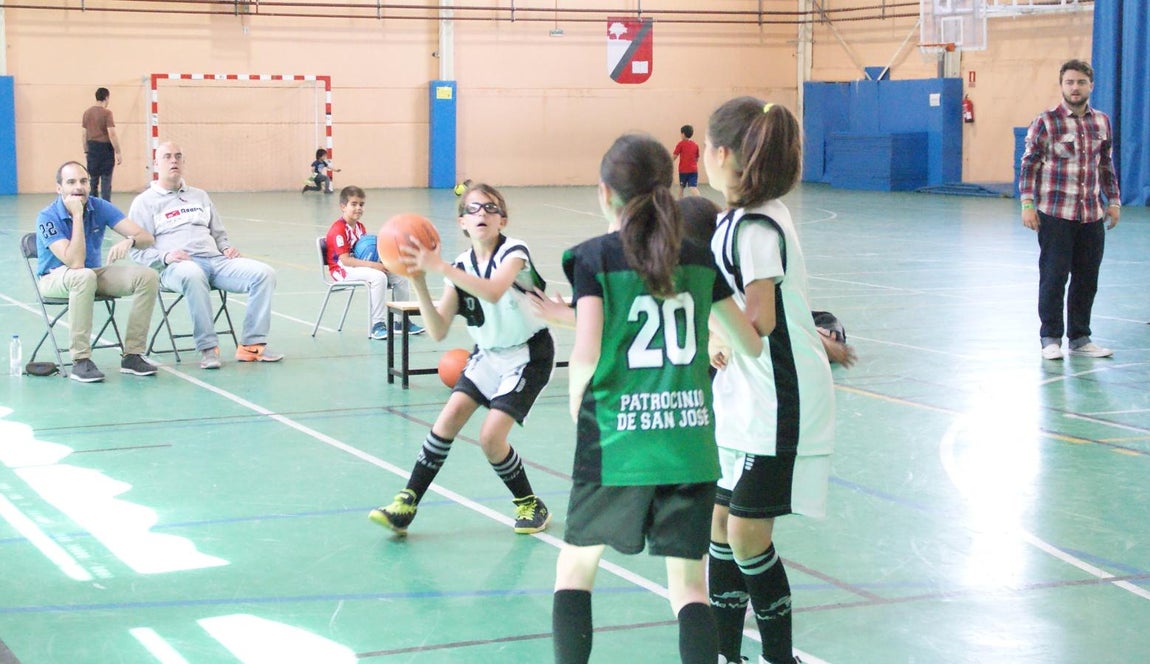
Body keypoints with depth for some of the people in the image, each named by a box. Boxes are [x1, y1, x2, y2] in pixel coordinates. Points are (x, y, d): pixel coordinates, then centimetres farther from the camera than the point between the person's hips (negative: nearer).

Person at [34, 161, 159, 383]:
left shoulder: (99, 207, -8)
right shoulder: (47, 217, -19)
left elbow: (146, 237, -13)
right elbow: (75, 262, -30)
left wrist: (129, 241, -38)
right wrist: (77, 215, -30)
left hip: (95, 272, 5)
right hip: (55, 278, -5)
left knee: (147, 277, -17)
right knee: (84, 277, -39)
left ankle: (132, 355, -12)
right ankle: (80, 360, -32)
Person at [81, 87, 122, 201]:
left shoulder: (87, 112, 8)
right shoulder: (107, 113, -11)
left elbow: (84, 135, 11)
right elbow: (112, 134, -16)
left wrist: (86, 151, 19)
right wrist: (118, 153, -12)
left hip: (92, 148, 5)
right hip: (105, 148, -5)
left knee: (92, 180, 12)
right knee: (106, 180, -2)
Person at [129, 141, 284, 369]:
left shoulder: (199, 196, 27)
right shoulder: (145, 202, 11)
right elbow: (138, 250, 3)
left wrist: (227, 248, 8)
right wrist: (165, 256, -16)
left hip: (216, 260, 5)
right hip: (177, 266, -5)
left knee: (264, 273, -19)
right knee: (193, 275, -43)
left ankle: (252, 344, -16)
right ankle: (207, 348, -34)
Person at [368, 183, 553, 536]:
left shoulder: (514, 252, -17)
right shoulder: (460, 267, -2)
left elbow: (492, 292, -40)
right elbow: (438, 331, -9)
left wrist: (439, 267, -46)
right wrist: (419, 283, -23)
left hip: (529, 355, -5)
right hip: (488, 353, 5)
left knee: (491, 436, -16)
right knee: (450, 416, -12)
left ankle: (530, 505, 7)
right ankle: (407, 502, -6)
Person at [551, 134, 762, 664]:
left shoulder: (594, 257, -5)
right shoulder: (699, 258, 7)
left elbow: (586, 352, -17)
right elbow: (751, 343, 13)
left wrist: (576, 398, 2)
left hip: (616, 441, -3)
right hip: (690, 440, 3)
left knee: (575, 565, 18)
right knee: (688, 584, 9)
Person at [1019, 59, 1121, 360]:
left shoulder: (1102, 122, 11)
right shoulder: (1046, 121, -4)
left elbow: (1107, 165, 19)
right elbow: (1029, 164, -3)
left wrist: (1113, 201, 16)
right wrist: (1027, 204, -9)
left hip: (1092, 215, 5)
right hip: (1055, 214, -4)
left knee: (1087, 279, 8)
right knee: (1054, 277, -1)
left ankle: (1080, 338, 19)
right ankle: (1051, 338, 10)